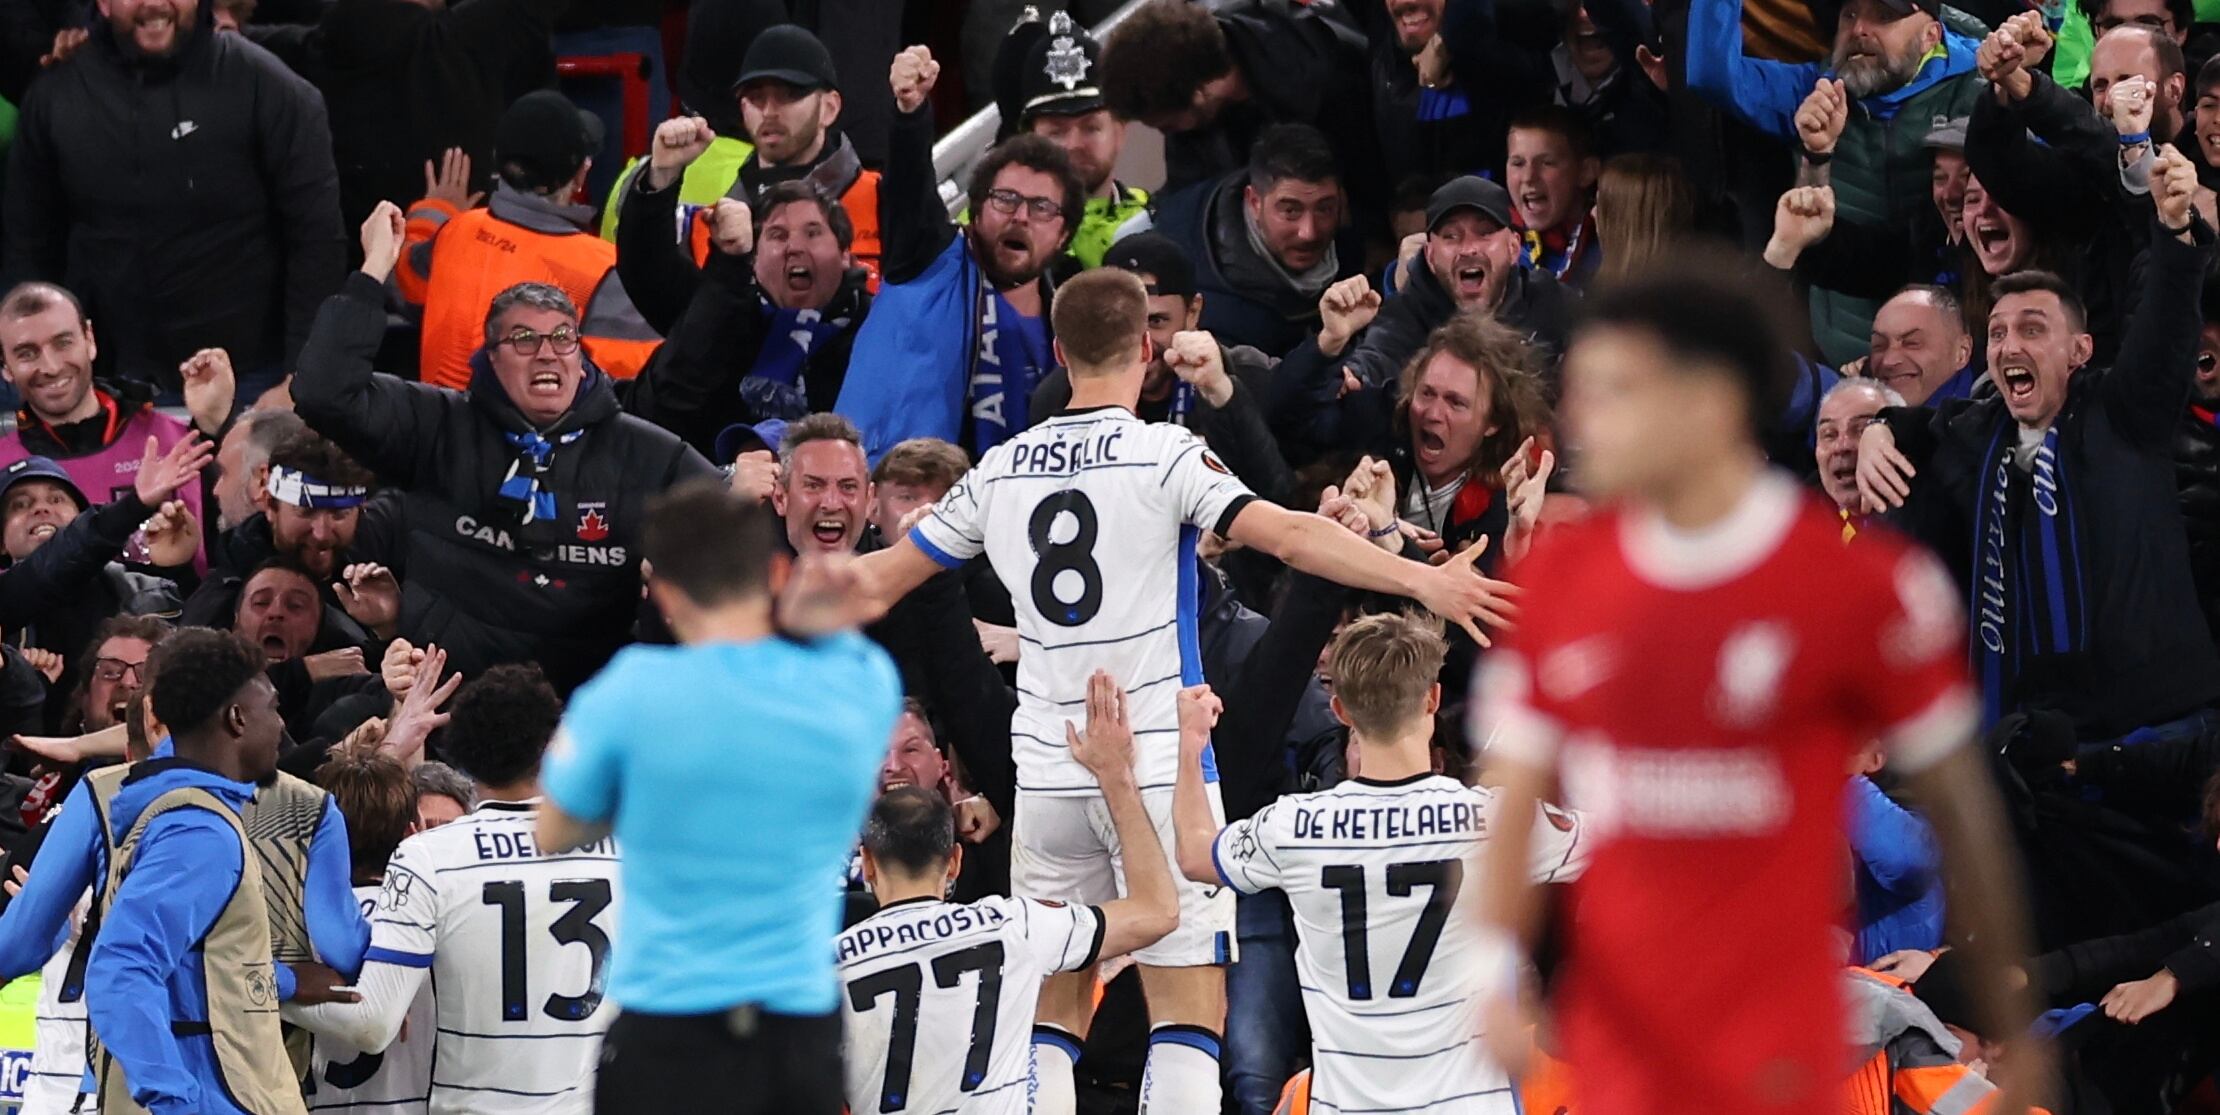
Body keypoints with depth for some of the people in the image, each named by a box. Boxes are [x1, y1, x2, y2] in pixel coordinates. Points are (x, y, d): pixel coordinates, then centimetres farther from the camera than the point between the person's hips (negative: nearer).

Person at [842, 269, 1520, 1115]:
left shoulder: (1001, 470, 7)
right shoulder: (1165, 456, -7)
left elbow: (883, 580, 16)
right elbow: (1289, 536, -21)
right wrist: (1423, 581, -24)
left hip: (1048, 774, 4)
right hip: (1160, 771, -4)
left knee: (1050, 1022, 10)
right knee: (1188, 1020, -3)